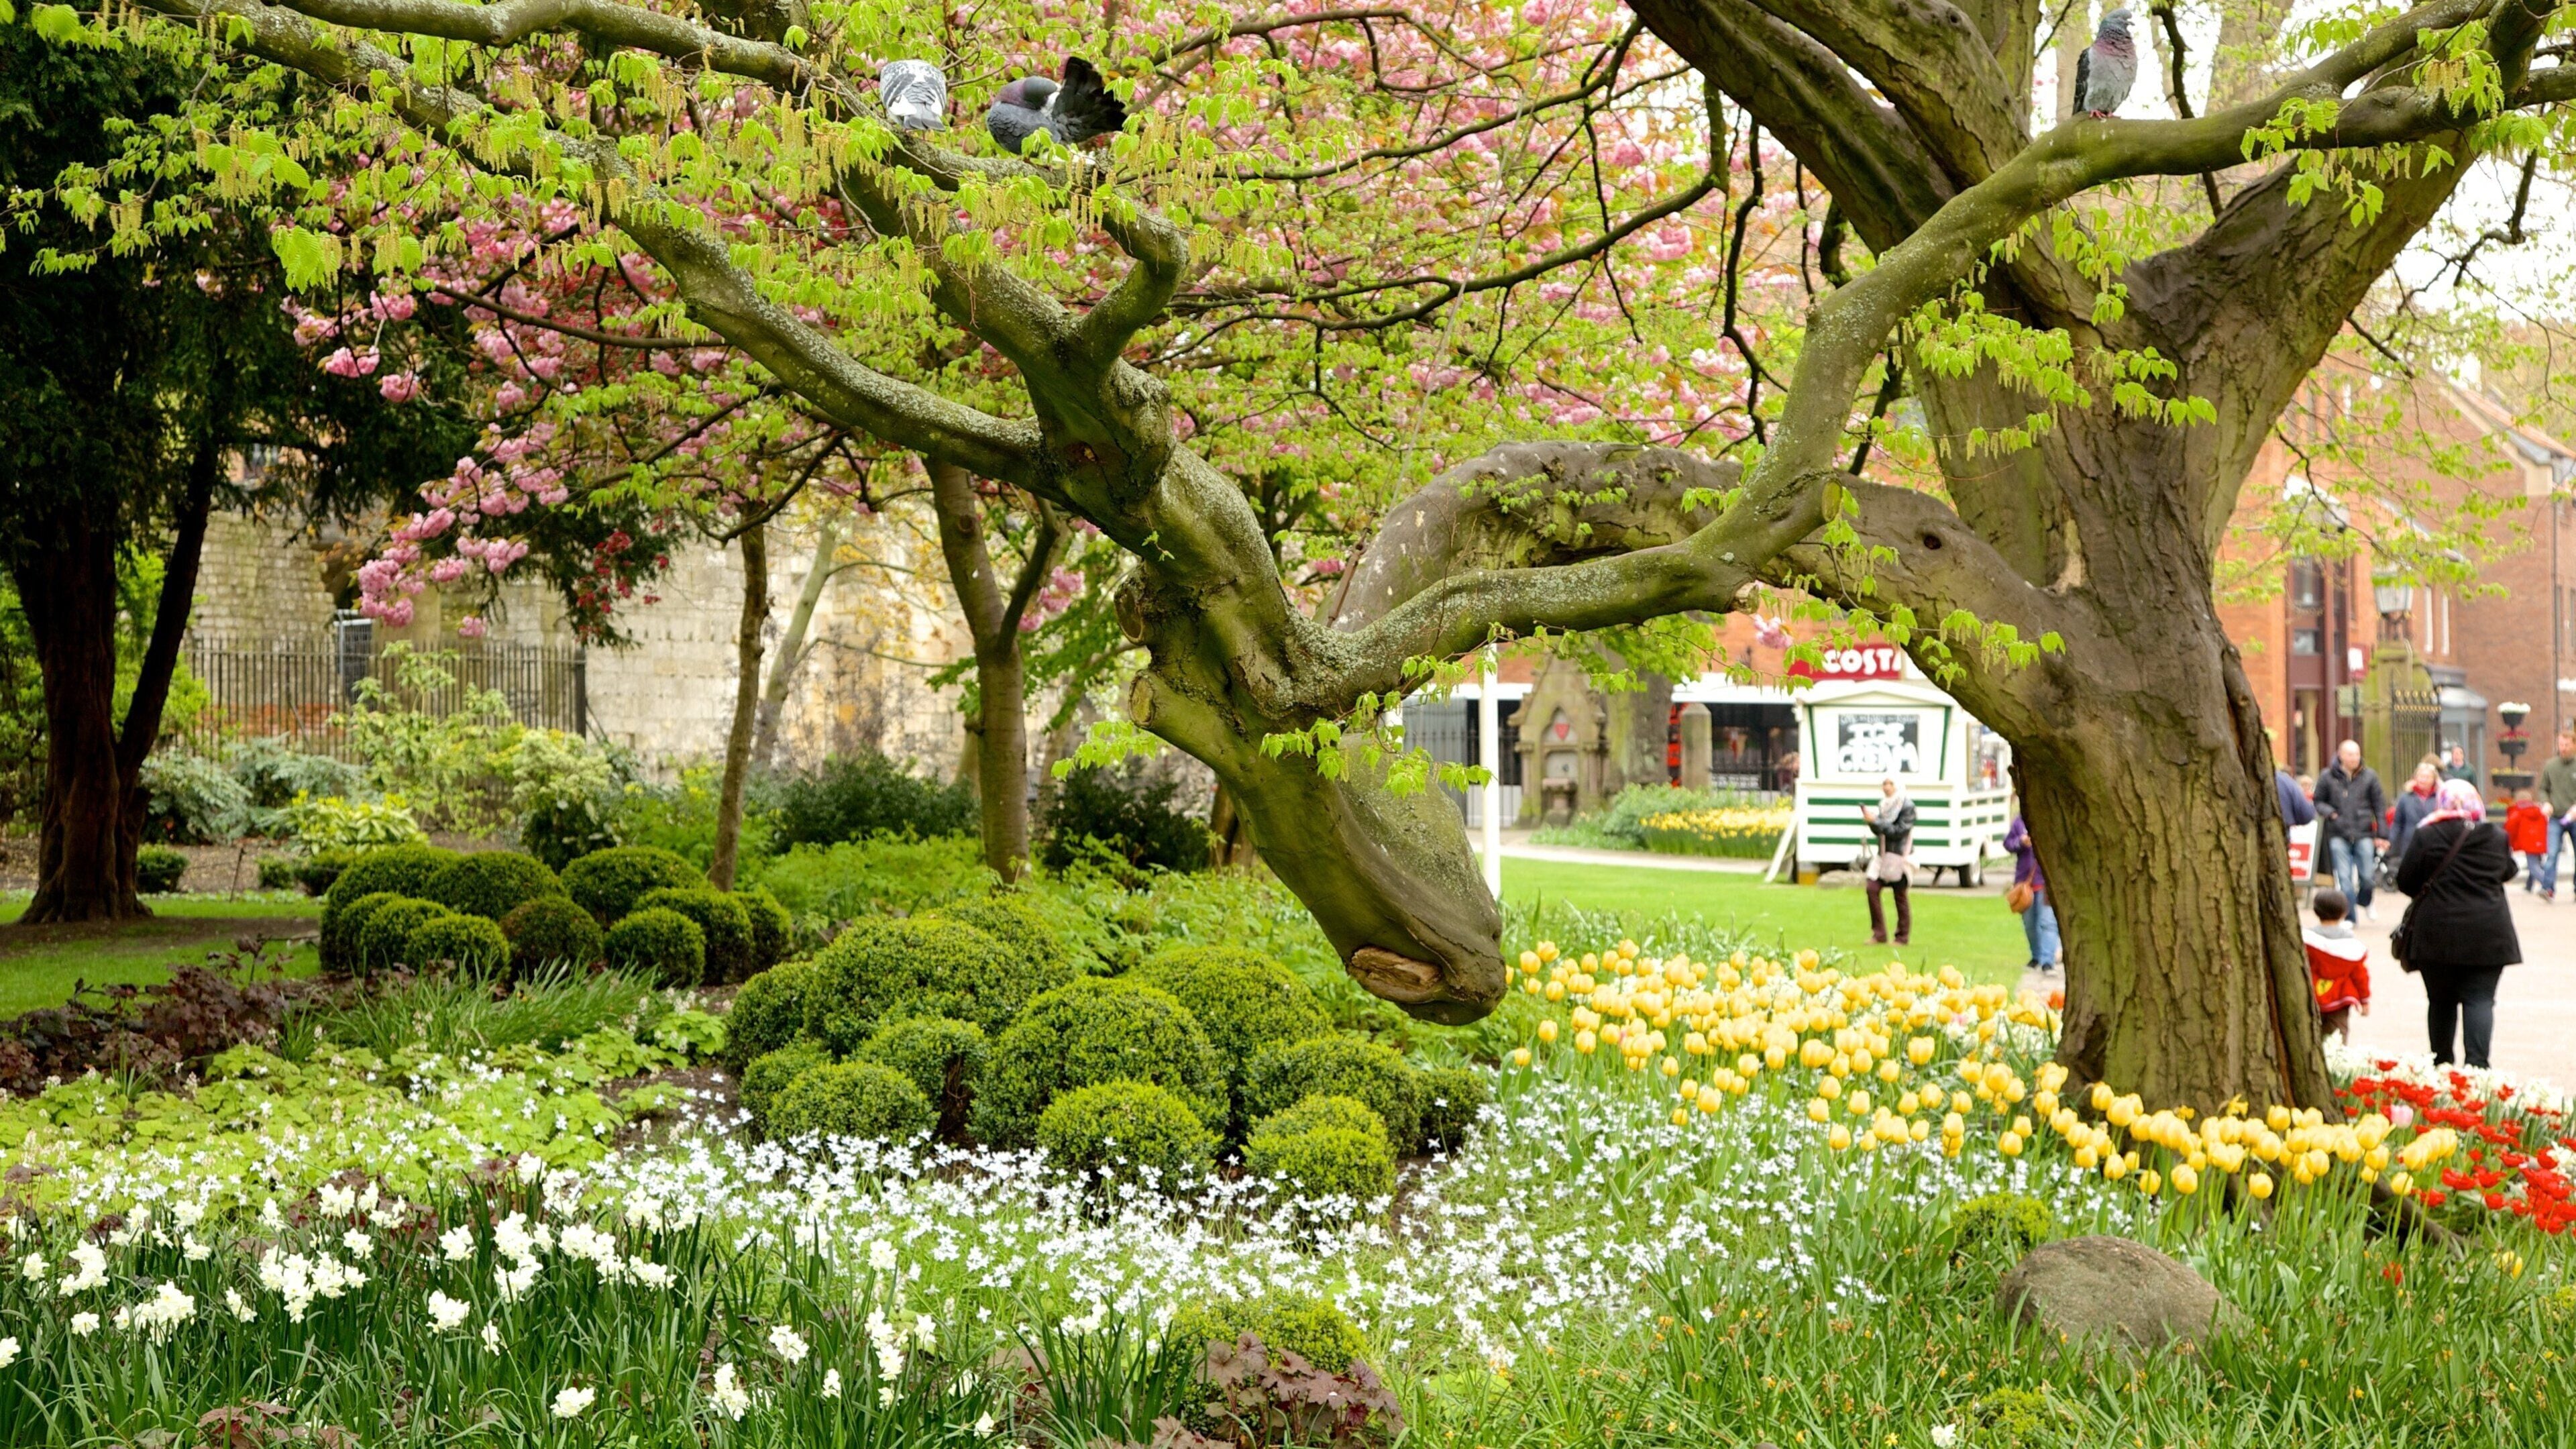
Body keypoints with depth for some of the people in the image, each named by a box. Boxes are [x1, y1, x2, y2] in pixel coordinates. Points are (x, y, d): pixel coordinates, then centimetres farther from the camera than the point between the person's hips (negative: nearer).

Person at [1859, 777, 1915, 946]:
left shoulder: (1907, 806, -9)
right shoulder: (1883, 805, 12)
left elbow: (1899, 831, -16)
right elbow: (1878, 831, 12)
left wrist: (1876, 821, -18)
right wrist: (1870, 820, -7)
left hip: (1899, 856, -7)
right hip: (1883, 856, 7)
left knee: (1900, 896, 0)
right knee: (1872, 889, -4)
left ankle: (1902, 937, 10)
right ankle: (1879, 935, 3)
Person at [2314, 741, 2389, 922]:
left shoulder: (2369, 776, 3)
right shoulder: (2327, 777, 1)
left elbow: (2380, 805, 6)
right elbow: (2318, 801, 10)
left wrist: (2381, 834, 2)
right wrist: (2329, 813, -11)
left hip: (2364, 834, 1)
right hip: (2338, 835, -1)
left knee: (2367, 875, 3)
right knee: (2344, 877, -2)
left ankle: (2365, 903, 32)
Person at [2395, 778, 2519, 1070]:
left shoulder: (2427, 836, -6)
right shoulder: (2496, 837, 3)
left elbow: (2405, 882, -1)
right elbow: (2508, 871, 21)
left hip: (2439, 933, -1)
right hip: (2488, 933, 1)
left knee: (2441, 1001, 11)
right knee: (2480, 999, 0)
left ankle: (2441, 1063, 19)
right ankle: (2477, 1062, -15)